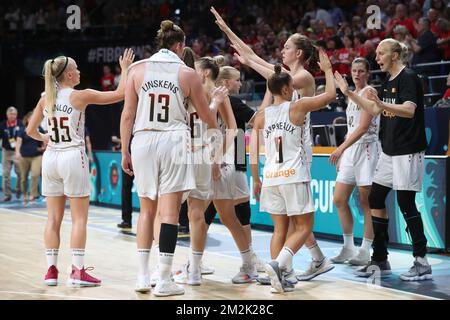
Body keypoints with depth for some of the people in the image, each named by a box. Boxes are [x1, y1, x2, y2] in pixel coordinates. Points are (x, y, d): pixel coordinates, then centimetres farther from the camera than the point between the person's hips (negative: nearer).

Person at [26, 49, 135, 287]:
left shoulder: (46, 99, 6)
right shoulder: (80, 96, -8)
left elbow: (30, 130, 11)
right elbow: (120, 94, -6)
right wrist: (125, 68, 6)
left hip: (51, 158, 5)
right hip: (73, 157, -5)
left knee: (54, 218, 9)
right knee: (79, 218, 0)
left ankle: (51, 270, 9)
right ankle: (77, 271, -2)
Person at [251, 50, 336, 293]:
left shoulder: (261, 116, 7)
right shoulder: (298, 106, -3)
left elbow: (253, 153, 6)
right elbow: (330, 94, 7)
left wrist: (255, 180, 15)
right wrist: (327, 70, 21)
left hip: (270, 177, 5)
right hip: (294, 175, -4)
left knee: (280, 228, 13)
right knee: (304, 227, 4)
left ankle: (280, 278, 7)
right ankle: (278, 264, -17)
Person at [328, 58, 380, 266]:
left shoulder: (369, 92, -8)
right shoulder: (352, 95, 18)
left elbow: (363, 127, -17)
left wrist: (341, 148, -22)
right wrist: (342, 154, 18)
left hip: (367, 148, -9)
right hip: (350, 150, 9)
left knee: (366, 202, -4)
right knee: (339, 200, 7)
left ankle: (365, 252, 1)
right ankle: (348, 248, 16)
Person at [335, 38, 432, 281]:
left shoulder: (408, 78, -12)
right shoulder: (389, 81, 15)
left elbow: (409, 110, -27)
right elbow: (373, 110, 23)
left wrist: (382, 104, -41)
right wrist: (348, 93, 18)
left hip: (408, 151, -9)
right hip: (389, 151, 9)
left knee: (406, 204, -8)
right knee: (375, 199, 7)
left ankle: (422, 262, 1)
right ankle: (379, 261, 14)